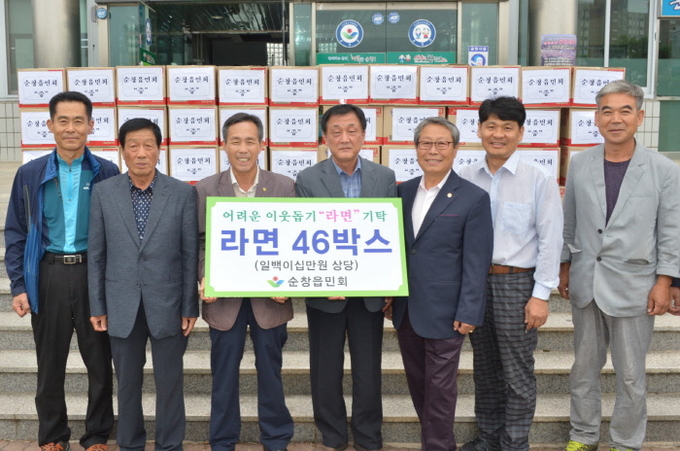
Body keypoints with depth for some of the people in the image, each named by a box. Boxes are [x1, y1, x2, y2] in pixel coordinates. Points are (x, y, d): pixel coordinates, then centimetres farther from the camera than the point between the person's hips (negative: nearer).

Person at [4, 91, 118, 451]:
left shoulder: (107, 173, 0)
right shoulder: (30, 174, 3)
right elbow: (16, 233, 5)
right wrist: (18, 286, -1)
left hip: (95, 275, -1)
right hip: (48, 276, 1)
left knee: (100, 361, 8)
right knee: (50, 364, 12)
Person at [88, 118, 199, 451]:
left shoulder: (183, 193, -4)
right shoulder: (103, 192, 1)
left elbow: (190, 254, -3)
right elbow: (96, 255, 3)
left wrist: (190, 307, -4)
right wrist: (97, 306, 3)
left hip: (167, 304, -1)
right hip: (122, 307, 2)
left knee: (170, 383, 9)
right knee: (127, 383, 14)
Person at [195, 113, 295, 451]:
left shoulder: (285, 187, -3)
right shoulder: (205, 189, -2)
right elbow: (201, 242, 1)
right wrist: (204, 280, -14)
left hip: (270, 297, 0)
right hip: (224, 297, 0)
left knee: (271, 373, 12)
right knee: (224, 375, 12)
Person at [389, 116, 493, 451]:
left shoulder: (473, 198, -8)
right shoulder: (403, 191, 7)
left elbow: (476, 261, -10)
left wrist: (468, 313, -13)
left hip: (443, 311, -5)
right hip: (405, 309, 5)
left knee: (439, 387, 5)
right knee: (417, 382, 16)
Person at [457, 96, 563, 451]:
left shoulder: (539, 180, -8)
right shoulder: (466, 178, 2)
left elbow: (550, 241, -8)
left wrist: (541, 295, -10)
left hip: (517, 283, -4)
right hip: (475, 279, 4)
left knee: (517, 372, 5)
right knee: (484, 367, 17)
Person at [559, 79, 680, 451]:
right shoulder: (580, 164, 2)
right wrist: (565, 267, 11)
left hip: (633, 287, -3)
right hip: (586, 284, 3)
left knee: (630, 374, 7)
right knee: (584, 367, 14)